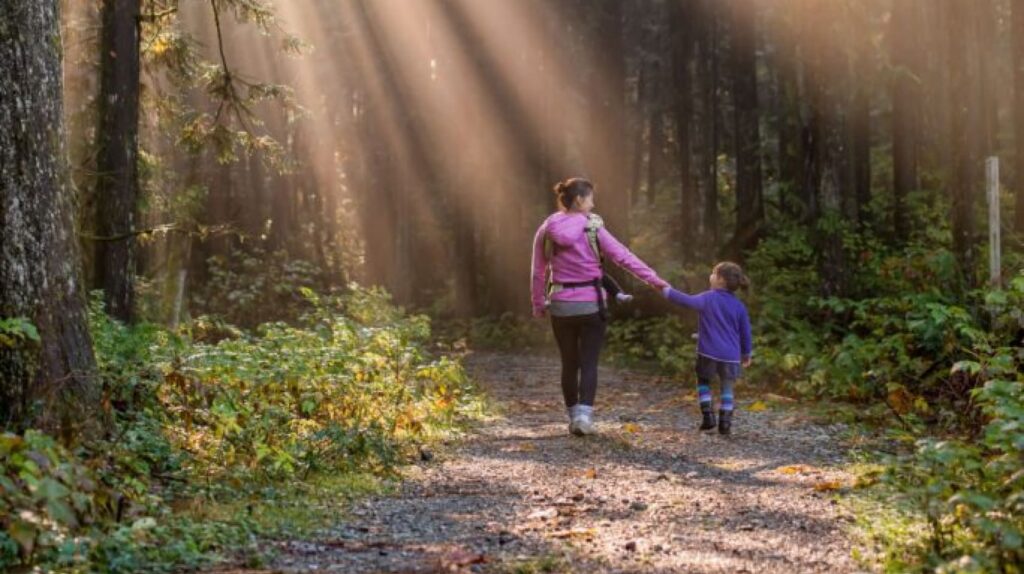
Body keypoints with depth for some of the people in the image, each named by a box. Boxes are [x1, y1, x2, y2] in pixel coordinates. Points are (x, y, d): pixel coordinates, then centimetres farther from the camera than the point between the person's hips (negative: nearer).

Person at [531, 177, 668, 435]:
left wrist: (538, 305, 15)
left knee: (569, 364, 14)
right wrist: (654, 280, -4)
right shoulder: (592, 228, -7)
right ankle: (584, 414, -13)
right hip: (590, 305, -3)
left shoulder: (546, 230, 1)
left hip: (561, 306, 3)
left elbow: (538, 272, 5)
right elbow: (623, 257, -8)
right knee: (589, 364, 3)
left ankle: (574, 417, 20)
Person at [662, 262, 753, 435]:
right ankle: (724, 423, 6)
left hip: (708, 353, -2)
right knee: (727, 388, 14)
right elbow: (745, 332, 9)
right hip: (730, 356, 2)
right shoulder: (739, 306, 4)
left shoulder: (708, 299, -6)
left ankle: (708, 416, 8)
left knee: (703, 382, 19)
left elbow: (687, 301, -13)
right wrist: (747, 354, 21)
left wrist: (666, 290, -2)